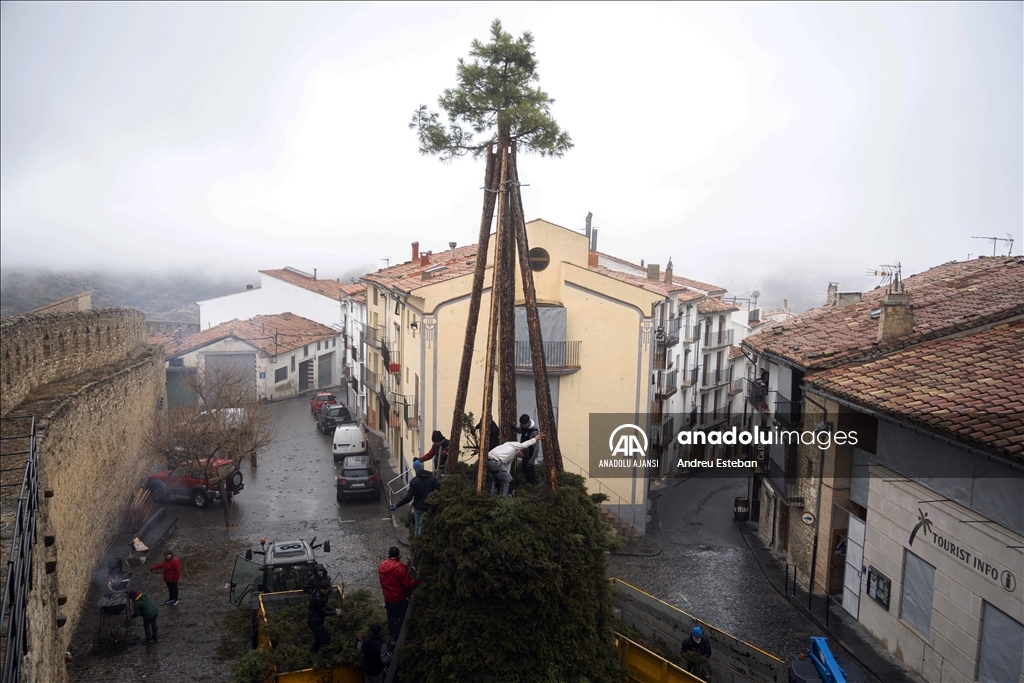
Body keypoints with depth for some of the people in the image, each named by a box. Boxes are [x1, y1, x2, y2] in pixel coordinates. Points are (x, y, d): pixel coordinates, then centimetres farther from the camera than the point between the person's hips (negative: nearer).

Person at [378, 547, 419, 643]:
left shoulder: (382, 565, -7)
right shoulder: (400, 567, -28)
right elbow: (407, 584, -23)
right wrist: (416, 582, -7)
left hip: (387, 597, 6)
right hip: (399, 598, -6)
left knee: (390, 616, 25)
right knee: (399, 618, 13)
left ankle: (390, 634, 40)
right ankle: (395, 638, 23)